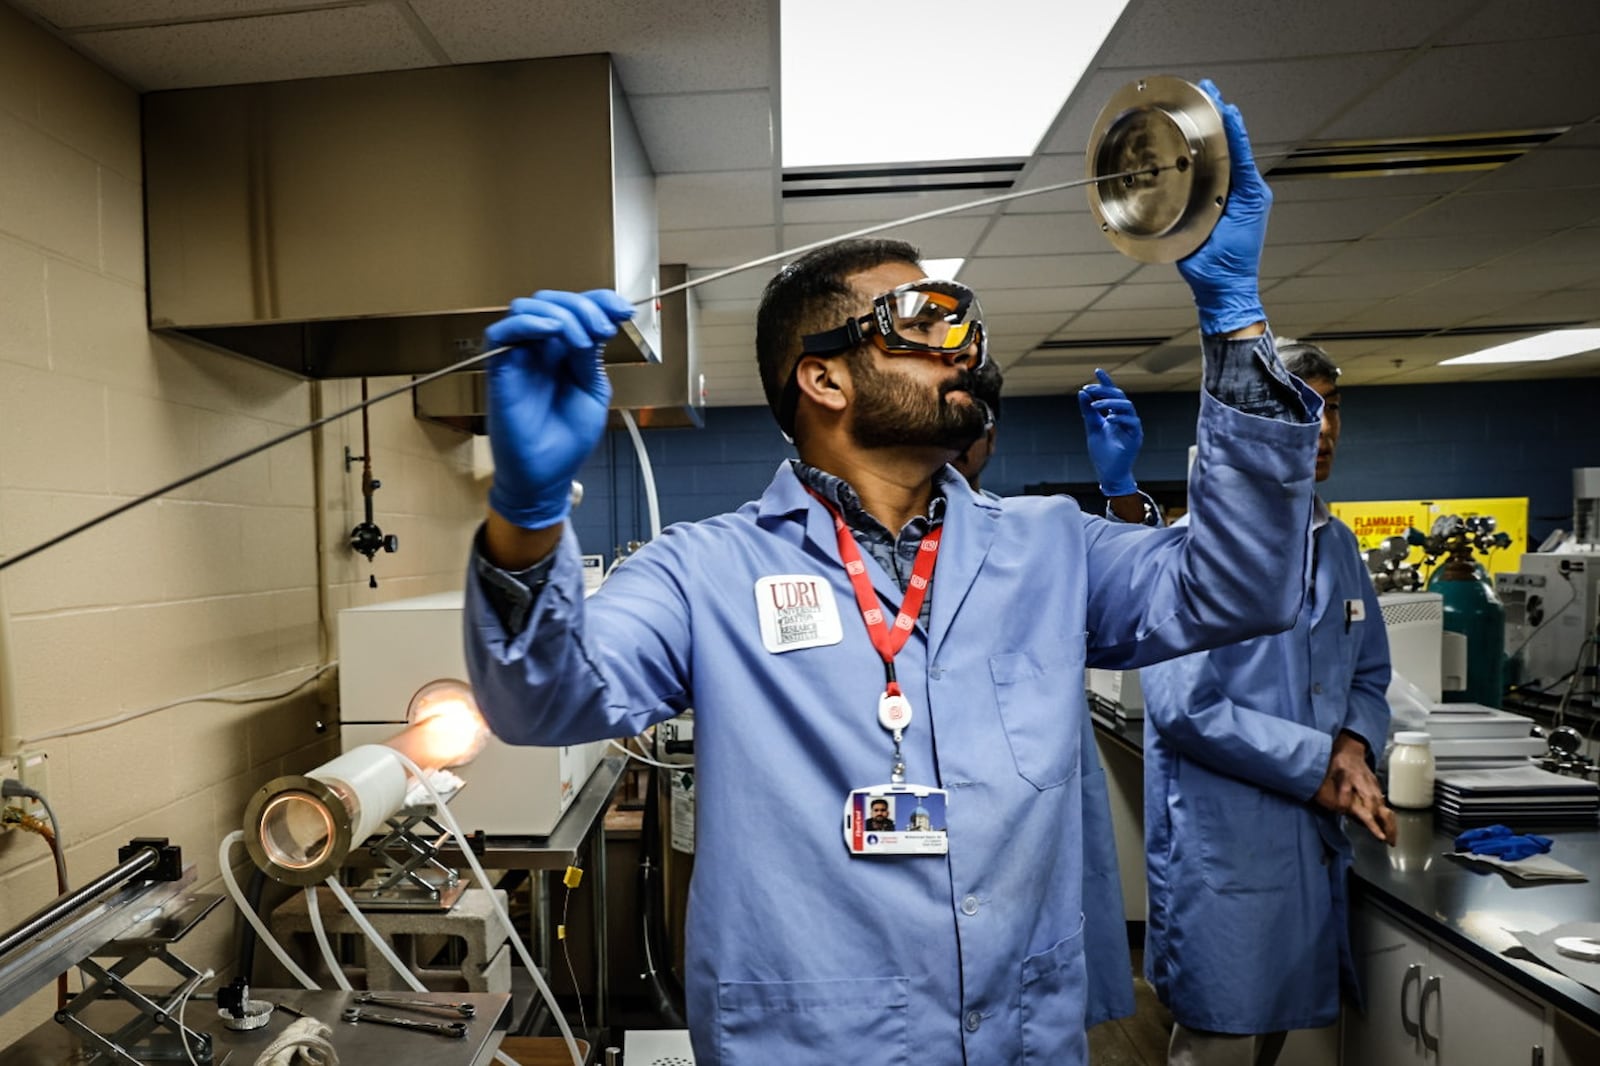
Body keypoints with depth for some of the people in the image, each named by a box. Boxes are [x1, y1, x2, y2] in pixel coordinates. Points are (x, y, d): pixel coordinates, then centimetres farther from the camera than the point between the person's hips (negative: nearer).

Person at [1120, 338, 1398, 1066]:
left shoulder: (1337, 544, 9)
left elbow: (1368, 676, 16)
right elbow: (1183, 707, -22)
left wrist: (1355, 744, -4)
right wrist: (1316, 765, -14)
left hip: (1314, 839, 7)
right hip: (1221, 844, -7)